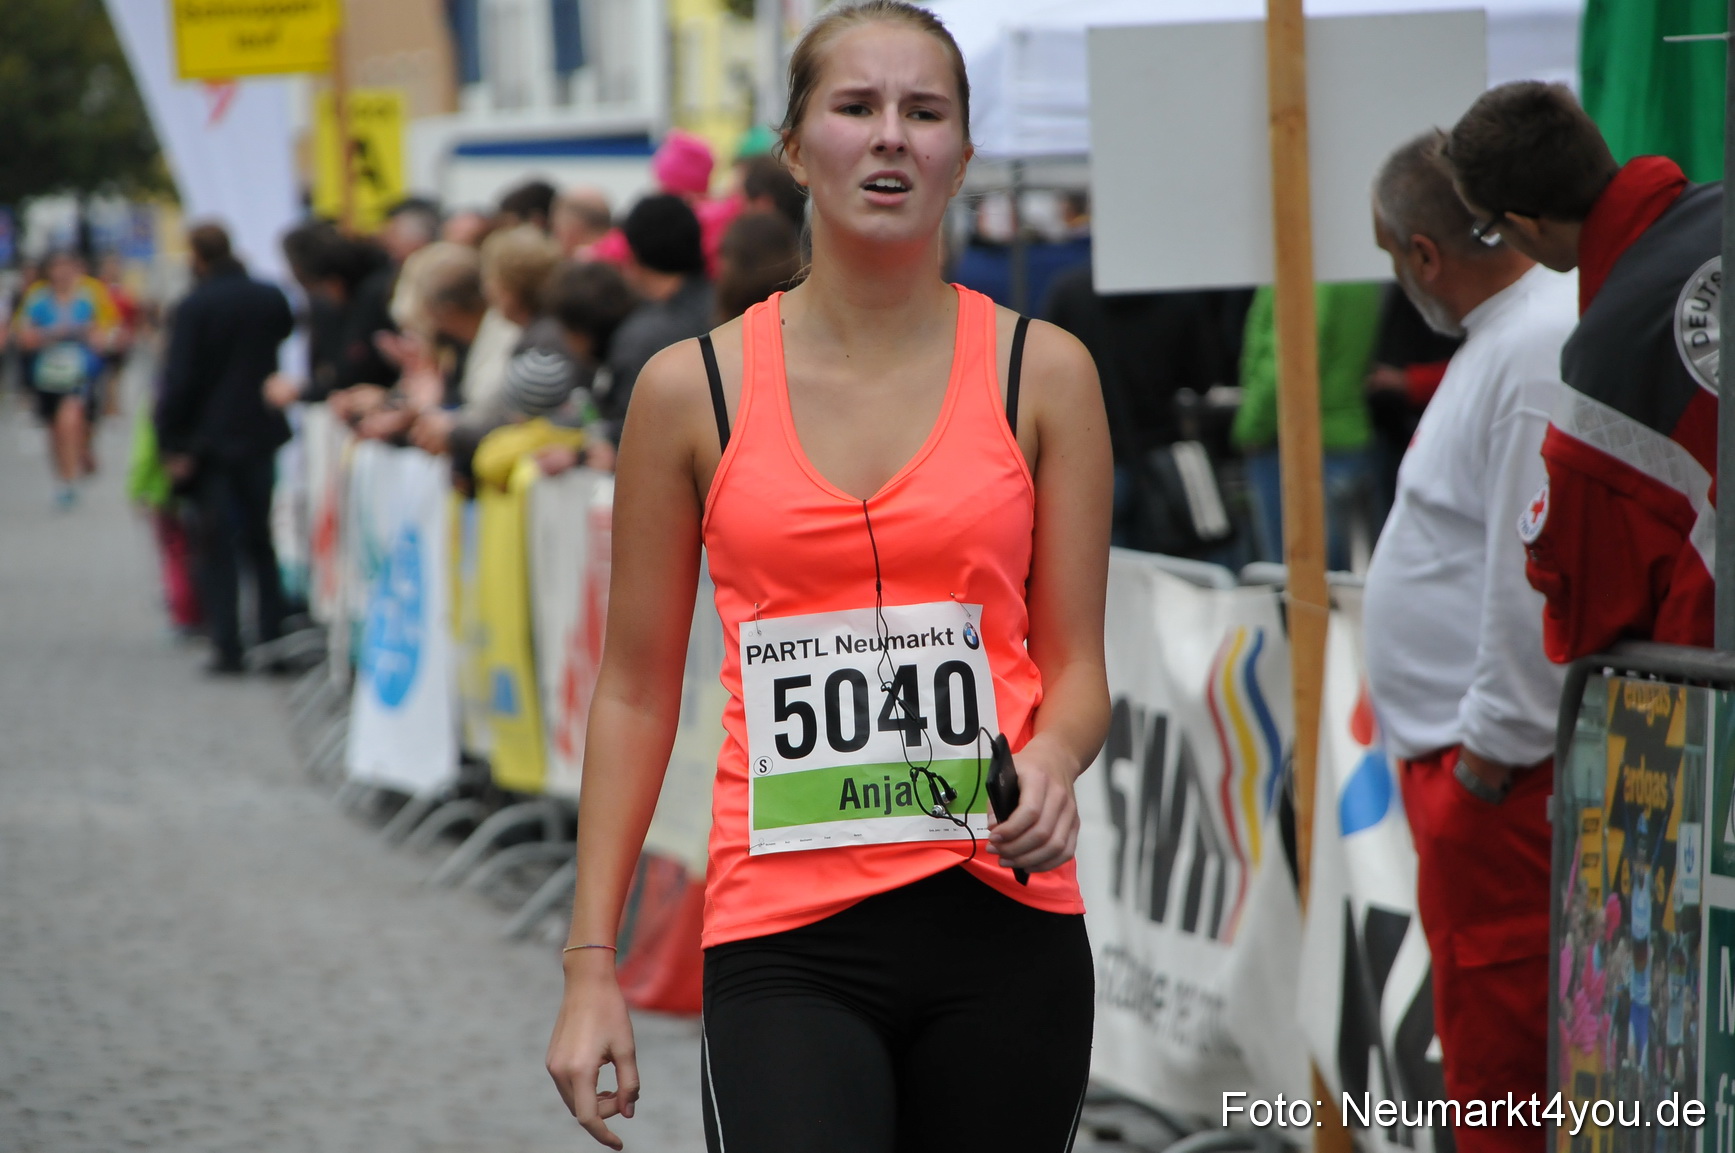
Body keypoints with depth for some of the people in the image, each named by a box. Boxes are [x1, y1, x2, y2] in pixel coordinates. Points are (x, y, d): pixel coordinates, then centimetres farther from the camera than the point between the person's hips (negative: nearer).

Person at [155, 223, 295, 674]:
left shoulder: (194, 308, -14)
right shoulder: (270, 298, -2)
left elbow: (178, 381, -14)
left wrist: (172, 444, -8)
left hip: (211, 440, -4)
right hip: (262, 434, 4)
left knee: (218, 547, 2)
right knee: (260, 541, 14)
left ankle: (227, 646, -4)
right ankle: (273, 639, 11)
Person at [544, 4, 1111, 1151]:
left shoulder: (1043, 372, 4)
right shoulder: (694, 389, 3)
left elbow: (1074, 667, 8)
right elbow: (637, 689, 8)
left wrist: (1052, 763, -16)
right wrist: (592, 965, 4)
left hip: (1003, 927, 1)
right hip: (786, 939, -1)